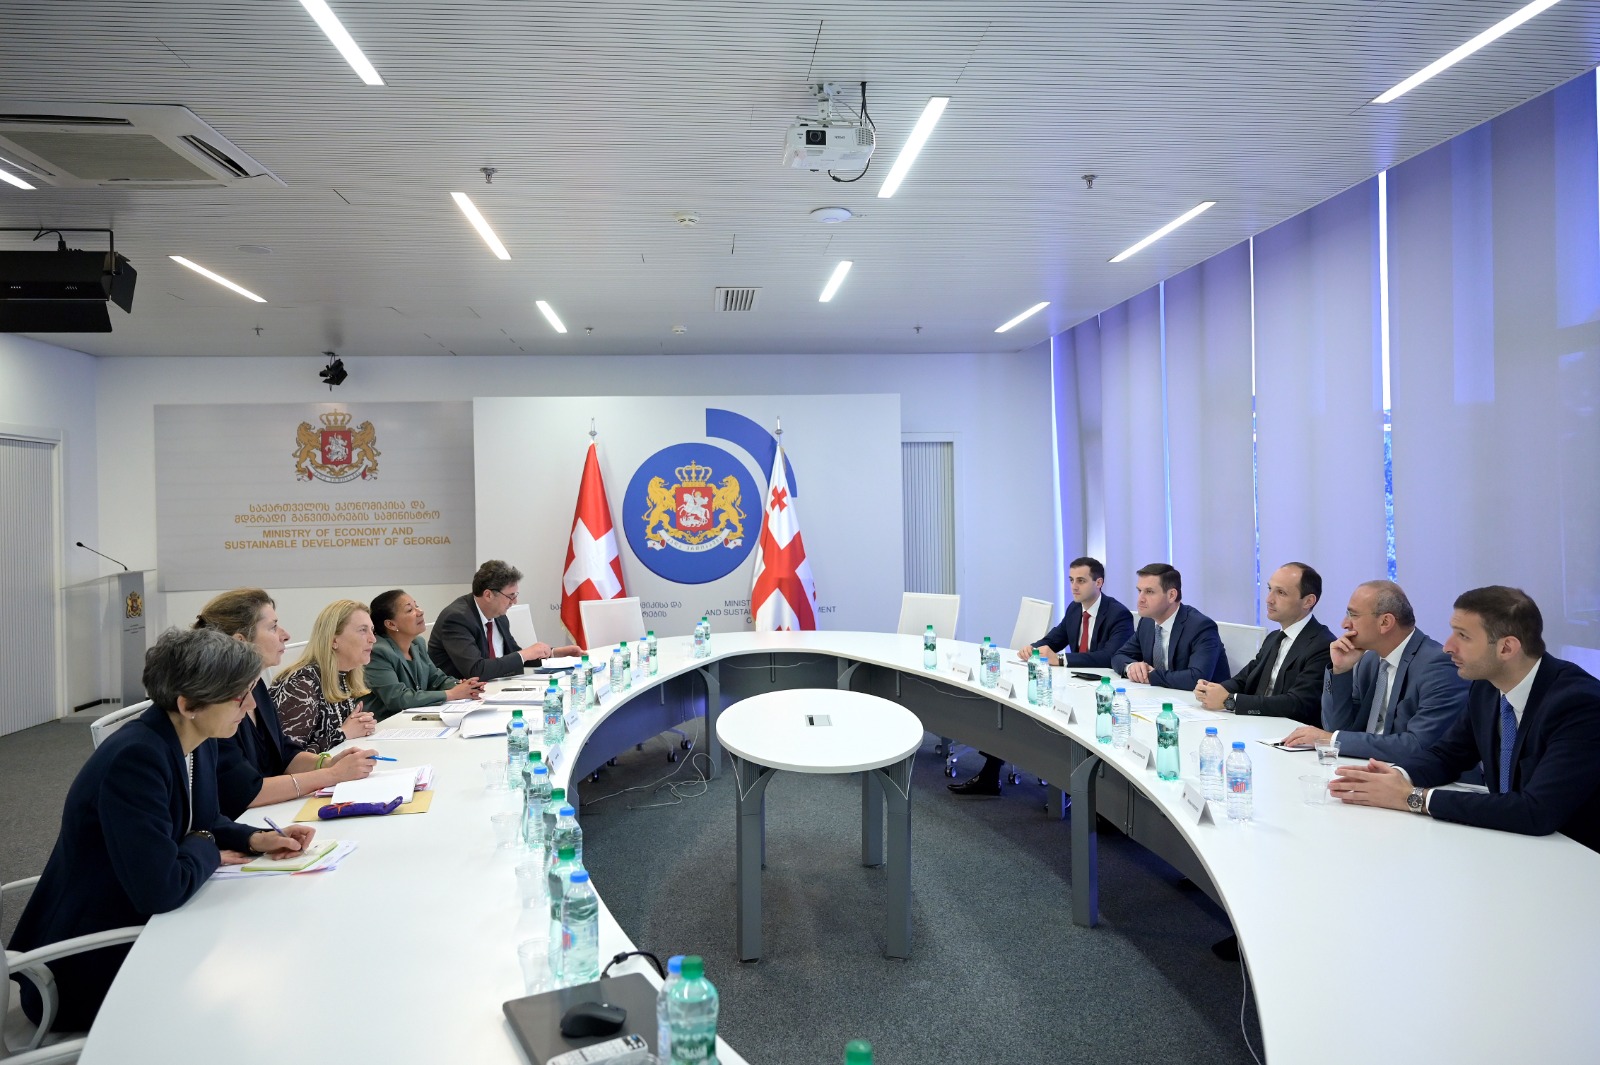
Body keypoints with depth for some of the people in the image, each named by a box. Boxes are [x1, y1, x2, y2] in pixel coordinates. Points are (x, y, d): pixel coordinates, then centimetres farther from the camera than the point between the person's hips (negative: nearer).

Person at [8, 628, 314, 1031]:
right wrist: (207, 850, -14)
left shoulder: (198, 741, -3)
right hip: (89, 965, -8)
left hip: (137, 928, 8)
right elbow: (161, 889, -34)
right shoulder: (135, 758, -30)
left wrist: (255, 839, -5)